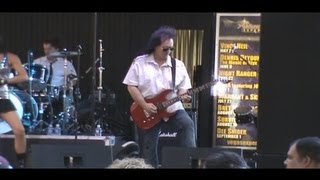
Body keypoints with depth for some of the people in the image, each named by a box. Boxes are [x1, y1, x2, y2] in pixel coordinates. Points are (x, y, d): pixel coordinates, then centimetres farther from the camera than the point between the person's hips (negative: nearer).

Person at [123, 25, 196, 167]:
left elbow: (182, 87, 8)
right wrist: (144, 106, -14)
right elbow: (131, 86, -5)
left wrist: (183, 96, -16)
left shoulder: (178, 65, 4)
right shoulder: (140, 62, -3)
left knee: (188, 124, -27)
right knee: (148, 151, 2)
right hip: (147, 112, -1)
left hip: (173, 108, 1)